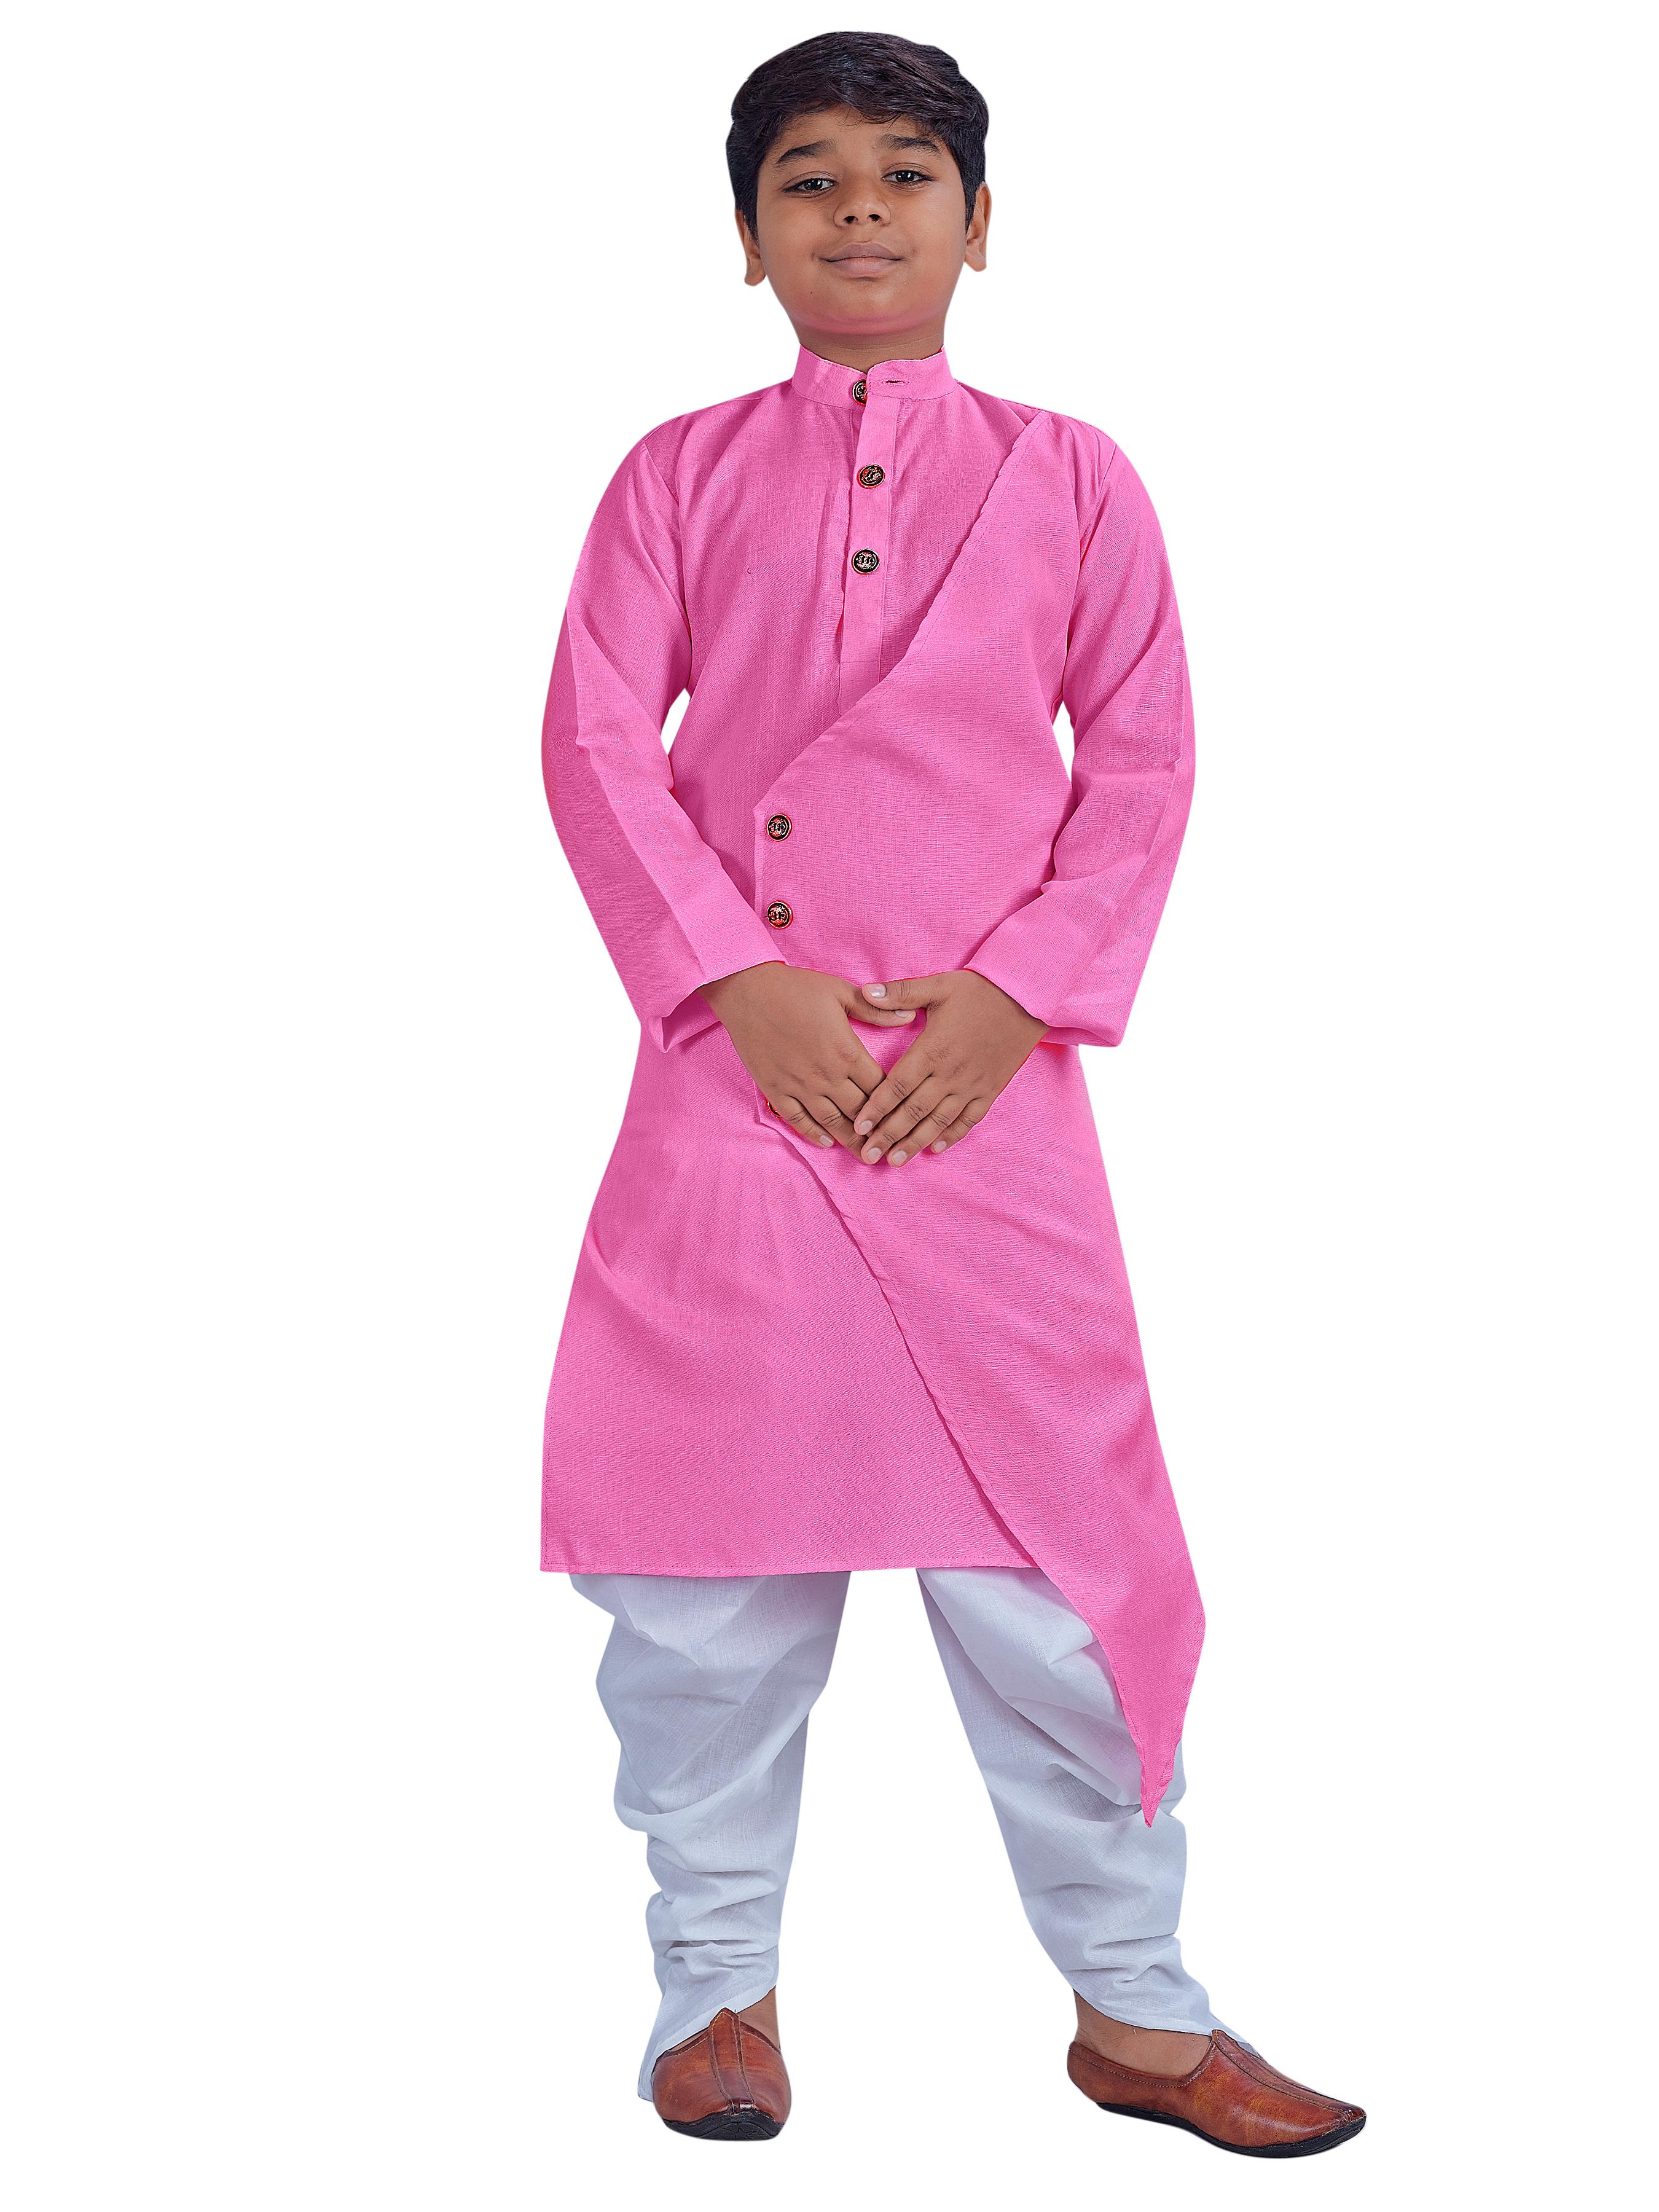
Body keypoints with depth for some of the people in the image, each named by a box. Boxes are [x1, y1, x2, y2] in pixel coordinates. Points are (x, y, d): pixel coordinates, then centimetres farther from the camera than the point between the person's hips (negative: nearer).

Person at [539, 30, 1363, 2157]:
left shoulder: (1067, 478, 8)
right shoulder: (679, 474, 8)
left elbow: (1143, 755, 4)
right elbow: (595, 737, 0)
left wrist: (1020, 993, -9)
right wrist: (738, 981, -12)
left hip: (982, 1081, 0)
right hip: (734, 1068, 1)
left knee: (1048, 1547, 2)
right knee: (709, 1555, 5)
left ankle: (1135, 2005, 18)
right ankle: (716, 1979, 22)